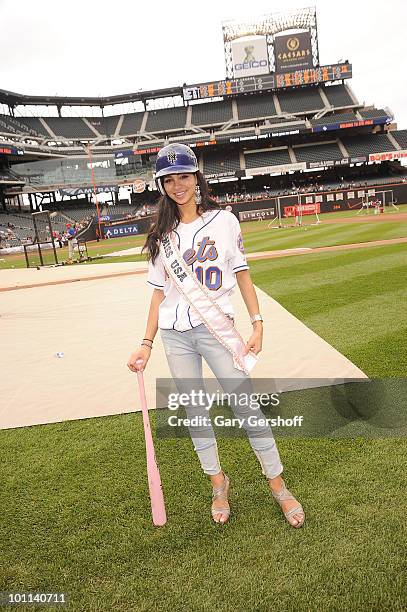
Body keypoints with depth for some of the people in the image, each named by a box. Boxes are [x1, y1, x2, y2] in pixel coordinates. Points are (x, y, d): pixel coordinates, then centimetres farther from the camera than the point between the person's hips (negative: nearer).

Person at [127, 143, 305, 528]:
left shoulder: (223, 220, 2)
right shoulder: (163, 234, 7)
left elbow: (241, 273, 3)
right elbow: (159, 291, 8)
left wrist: (257, 324, -5)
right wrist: (147, 344, 3)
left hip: (217, 327, -2)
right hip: (174, 335, 3)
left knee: (246, 407, -3)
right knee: (194, 413, 9)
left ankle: (278, 485, 15)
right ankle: (218, 483, 28)